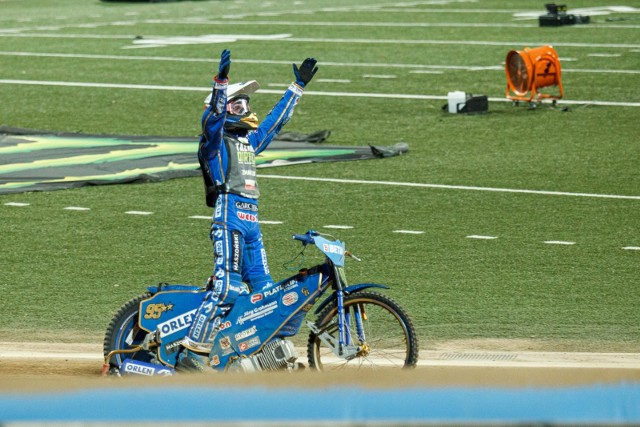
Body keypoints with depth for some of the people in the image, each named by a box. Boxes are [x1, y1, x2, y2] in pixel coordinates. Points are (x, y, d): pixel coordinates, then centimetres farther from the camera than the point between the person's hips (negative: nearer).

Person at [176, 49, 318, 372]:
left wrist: (298, 87, 40)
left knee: (264, 290, 7)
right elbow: (213, 115, -19)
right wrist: (221, 82, -34)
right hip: (229, 215, -9)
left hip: (251, 221, 9)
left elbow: (276, 119, 36)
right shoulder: (215, 136, 2)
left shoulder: (250, 139, 24)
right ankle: (191, 354, -20)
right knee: (226, 286, -17)